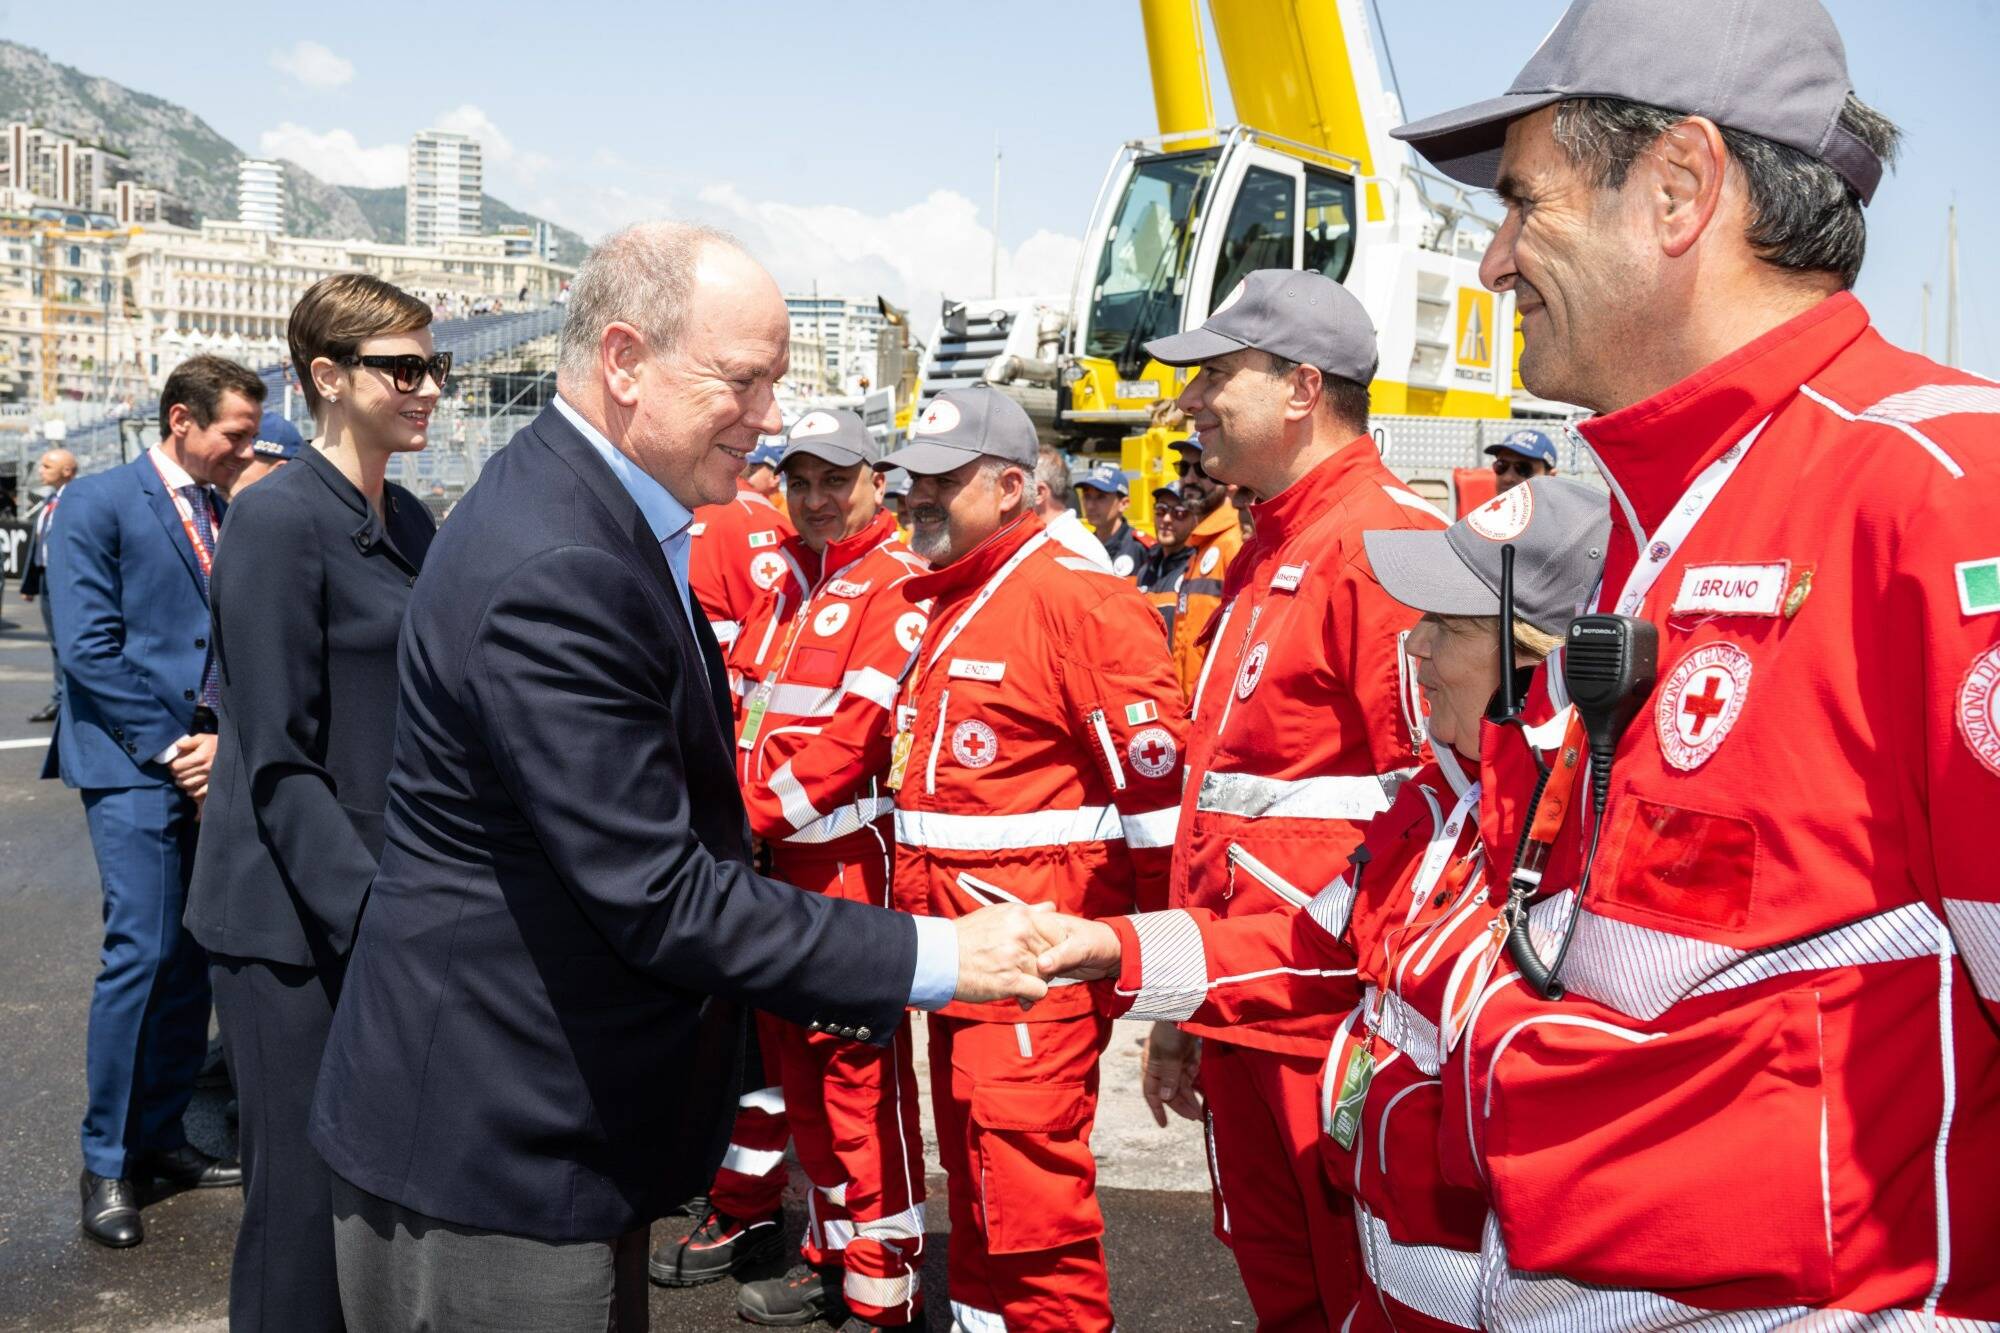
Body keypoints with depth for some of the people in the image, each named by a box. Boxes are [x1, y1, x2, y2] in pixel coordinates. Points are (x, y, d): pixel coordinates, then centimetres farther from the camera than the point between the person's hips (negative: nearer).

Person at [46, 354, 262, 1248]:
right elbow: (87, 649, -10)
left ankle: (161, 1137, 21)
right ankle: (107, 1163, 7)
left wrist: (229, 740, -3)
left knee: (194, 958, 8)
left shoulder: (230, 517, 12)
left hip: (213, 763, 6)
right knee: (141, 953, -8)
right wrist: (170, 748, -13)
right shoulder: (97, 505, -3)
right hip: (134, 765, -5)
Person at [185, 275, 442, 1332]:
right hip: (298, 917, -7)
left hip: (395, 897, 7)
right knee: (307, 1198, 4)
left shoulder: (409, 522, 10)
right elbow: (280, 759, -16)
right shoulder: (277, 514, -12)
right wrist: (373, 908, -20)